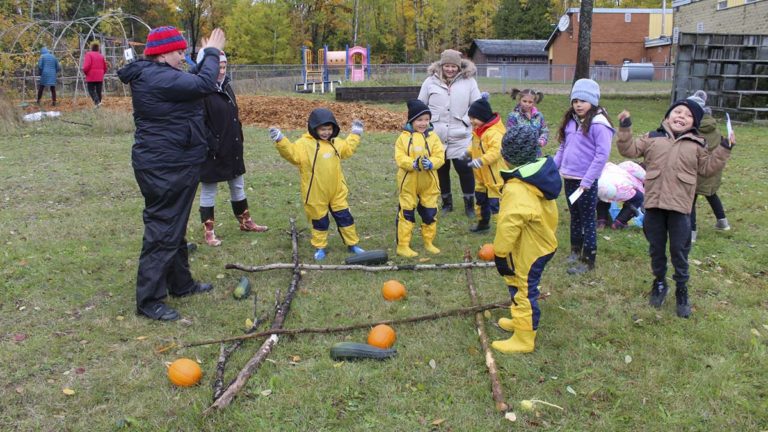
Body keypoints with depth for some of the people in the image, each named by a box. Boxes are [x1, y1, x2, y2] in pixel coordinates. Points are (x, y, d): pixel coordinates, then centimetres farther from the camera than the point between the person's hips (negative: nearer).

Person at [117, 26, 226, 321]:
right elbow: (205, 84, -25)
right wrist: (212, 53, -10)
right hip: (165, 170, -11)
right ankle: (148, 300, 6)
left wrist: (206, 57, 8)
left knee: (175, 228, 21)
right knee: (163, 232, -4)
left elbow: (192, 84, 17)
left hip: (171, 166, 11)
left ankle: (181, 284, 35)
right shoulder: (158, 78, -21)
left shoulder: (153, 75, 12)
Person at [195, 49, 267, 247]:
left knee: (238, 187, 19)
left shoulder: (226, 86, 9)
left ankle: (245, 221, 35)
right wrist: (212, 145, -23)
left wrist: (238, 140, 14)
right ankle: (208, 231, 17)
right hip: (212, 153, -8)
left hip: (232, 150, 8)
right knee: (209, 191, 6)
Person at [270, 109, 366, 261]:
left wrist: (355, 134, 24)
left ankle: (353, 244, 25)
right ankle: (320, 247, 25)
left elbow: (348, 148, 25)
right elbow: (291, 152, -25)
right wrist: (280, 140, -38)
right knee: (320, 221, 9)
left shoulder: (336, 143, 8)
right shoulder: (304, 144, -13)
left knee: (345, 217, 11)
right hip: (316, 193, -4)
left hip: (336, 191, 4)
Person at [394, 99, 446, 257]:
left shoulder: (433, 136, 0)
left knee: (430, 213, 13)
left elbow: (440, 157, -6)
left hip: (428, 184, 3)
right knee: (406, 214, 3)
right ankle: (403, 245, 12)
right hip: (408, 183, -3)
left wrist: (431, 163, -27)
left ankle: (429, 242, 31)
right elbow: (399, 158, -13)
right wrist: (414, 164, -30)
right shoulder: (404, 137, -6)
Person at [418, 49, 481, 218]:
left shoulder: (469, 81, 3)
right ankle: (446, 202, 27)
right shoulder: (430, 81, 4)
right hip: (436, 134, 2)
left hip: (460, 135, -1)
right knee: (441, 169, 10)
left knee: (464, 168, -5)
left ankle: (469, 204, 11)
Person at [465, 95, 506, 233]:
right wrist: (468, 153, 8)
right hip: (481, 175, 10)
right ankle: (483, 223, 40)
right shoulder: (478, 131, 8)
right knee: (481, 200, 23)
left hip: (495, 176, -10)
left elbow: (496, 151, -36)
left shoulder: (494, 133, -25)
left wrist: (481, 160, -43)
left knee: (495, 203, -9)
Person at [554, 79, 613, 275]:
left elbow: (602, 155, -19)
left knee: (588, 220, 2)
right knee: (575, 217, 20)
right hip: (569, 178, 7)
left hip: (586, 181, -7)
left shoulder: (598, 125, -16)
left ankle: (588, 260, 10)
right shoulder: (570, 121, 8)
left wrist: (587, 181, -20)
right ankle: (575, 251, 34)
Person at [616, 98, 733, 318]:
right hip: (654, 203, 1)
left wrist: (724, 149, 4)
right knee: (656, 248, 13)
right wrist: (625, 129, -5)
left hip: (679, 206, -1)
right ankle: (659, 283, 32)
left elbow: (708, 168, 11)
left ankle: (682, 290, 21)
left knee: (679, 250, 5)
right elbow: (629, 150, 5)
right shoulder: (652, 138, 7)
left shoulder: (696, 145, 8)